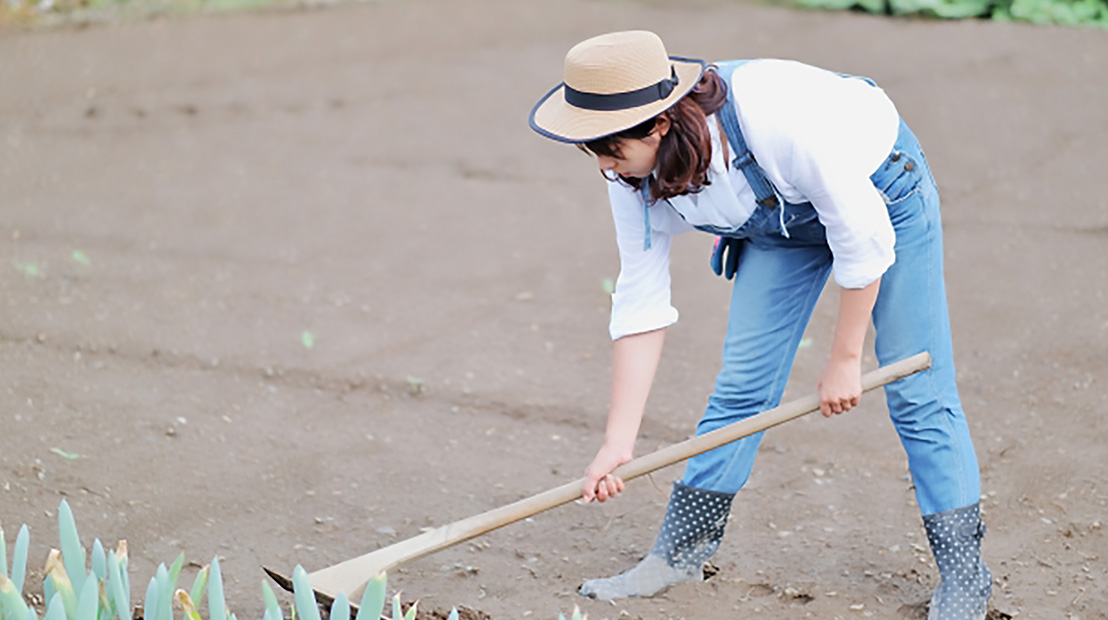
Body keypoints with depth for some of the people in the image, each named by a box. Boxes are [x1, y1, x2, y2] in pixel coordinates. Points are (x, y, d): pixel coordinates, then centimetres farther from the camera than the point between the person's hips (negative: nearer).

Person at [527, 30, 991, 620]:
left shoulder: (775, 116, -42)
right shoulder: (633, 173, -22)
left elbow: (863, 237, -30)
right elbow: (640, 302, -14)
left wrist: (844, 359, -20)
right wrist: (618, 441, -16)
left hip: (879, 196, -5)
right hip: (782, 221, 5)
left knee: (917, 391, -6)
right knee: (740, 382, 0)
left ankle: (963, 572, 6)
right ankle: (681, 550, 12)